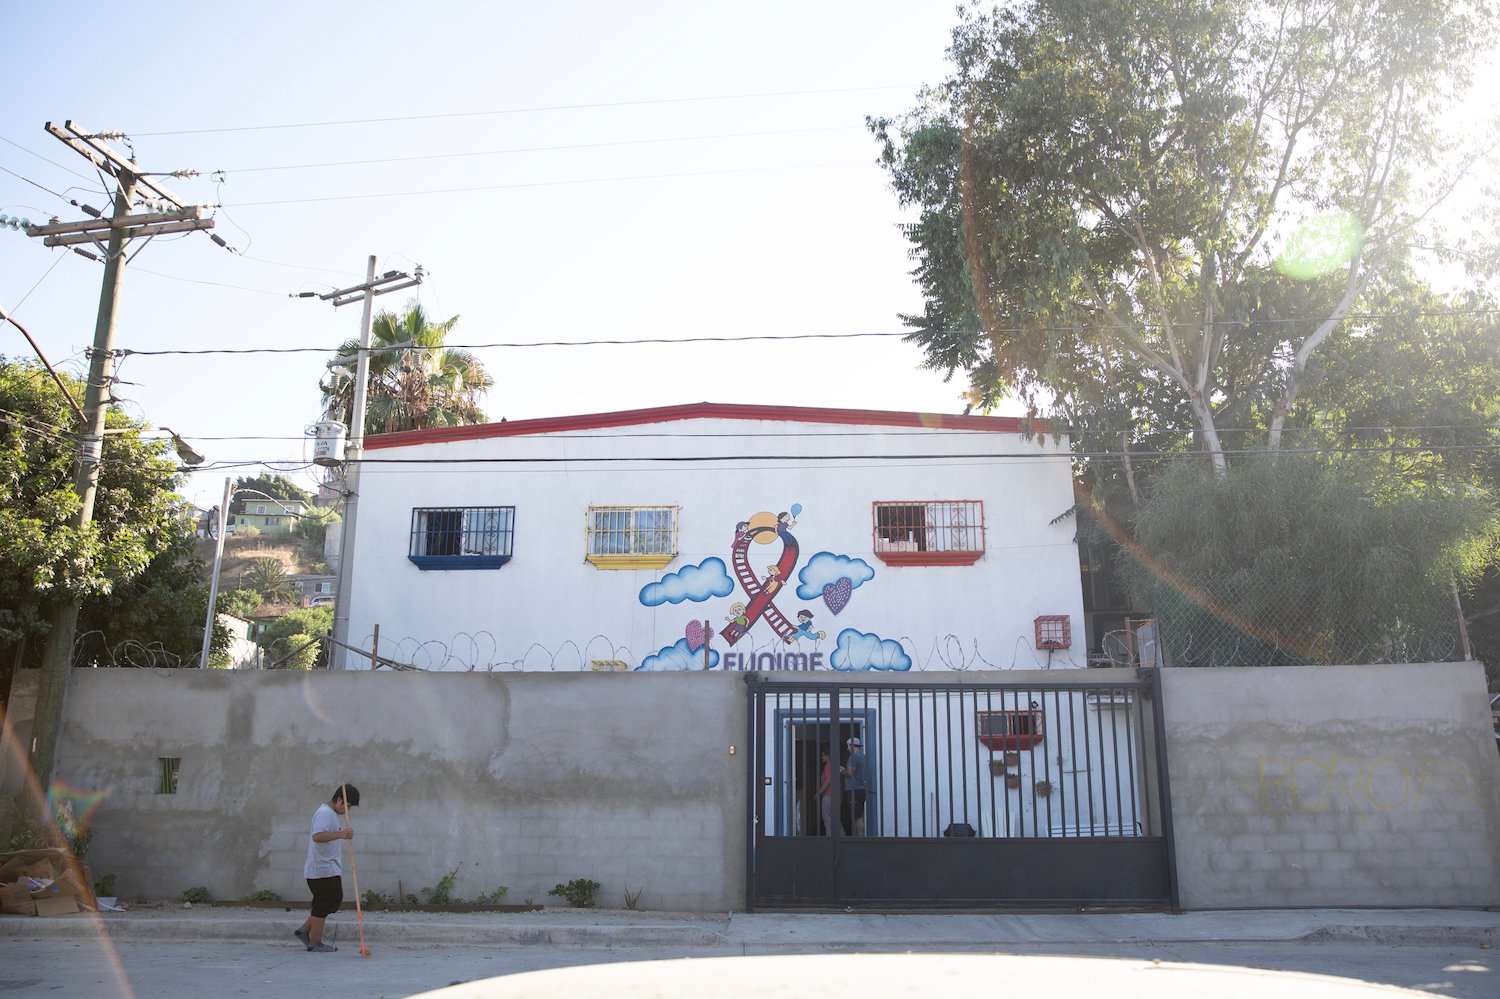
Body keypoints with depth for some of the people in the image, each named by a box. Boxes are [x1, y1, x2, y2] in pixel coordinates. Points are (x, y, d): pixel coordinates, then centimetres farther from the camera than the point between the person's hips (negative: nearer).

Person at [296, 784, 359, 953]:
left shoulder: (331, 814, 17)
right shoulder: (325, 813, -16)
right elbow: (317, 836, -32)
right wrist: (342, 834, -40)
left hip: (330, 869, 10)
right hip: (322, 869, -10)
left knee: (334, 901, 13)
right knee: (322, 905, -2)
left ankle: (304, 930, 19)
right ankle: (315, 943, 8)